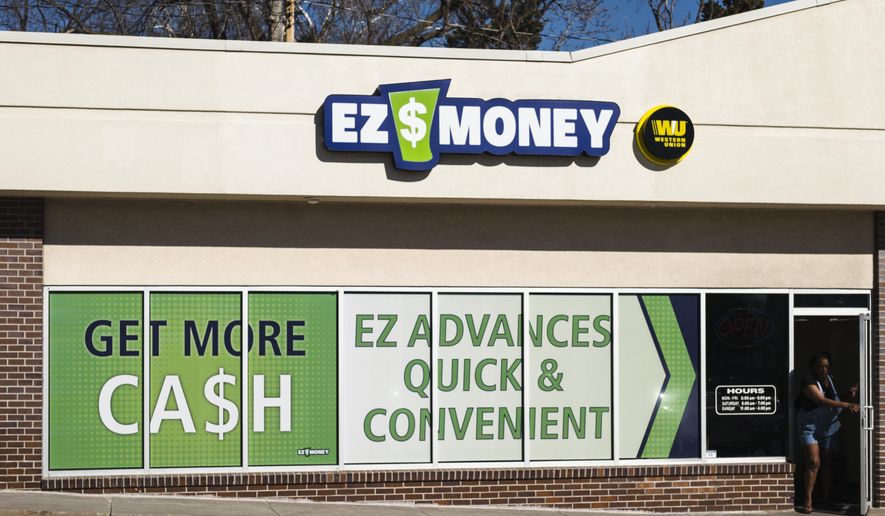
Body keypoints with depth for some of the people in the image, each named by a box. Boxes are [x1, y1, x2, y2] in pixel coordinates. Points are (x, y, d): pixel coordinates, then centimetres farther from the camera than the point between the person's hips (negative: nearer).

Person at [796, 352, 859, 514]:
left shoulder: (830, 379, 1)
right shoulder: (809, 380, -21)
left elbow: (835, 398, 13)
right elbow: (822, 400, -33)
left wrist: (849, 395, -7)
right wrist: (846, 405, -41)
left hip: (828, 426, 6)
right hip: (810, 426, -6)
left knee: (826, 461, 12)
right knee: (814, 461, -13)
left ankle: (827, 496, 24)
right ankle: (808, 502, -10)